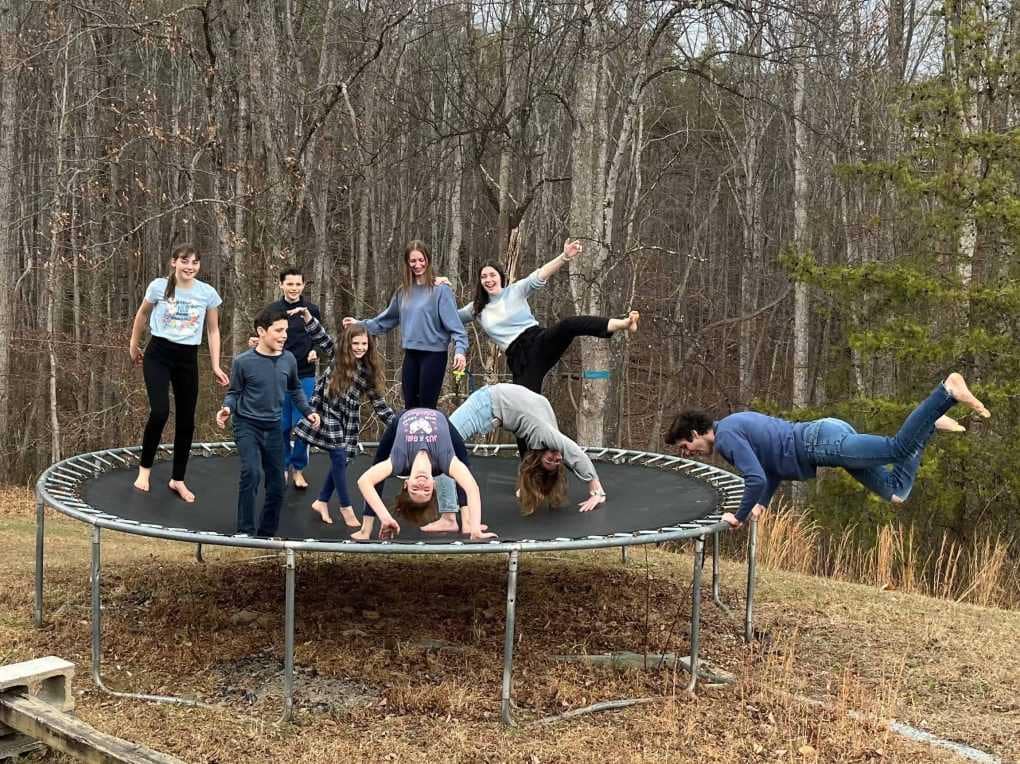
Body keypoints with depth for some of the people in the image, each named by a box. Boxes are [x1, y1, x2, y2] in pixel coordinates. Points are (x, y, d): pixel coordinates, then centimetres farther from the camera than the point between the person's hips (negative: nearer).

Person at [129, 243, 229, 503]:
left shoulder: (208, 293, -5)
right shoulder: (158, 287, -8)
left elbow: (213, 330, 6)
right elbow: (142, 315, 10)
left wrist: (216, 366, 2)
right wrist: (133, 346, 19)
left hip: (188, 358, 3)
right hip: (158, 354, -2)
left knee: (186, 420, 5)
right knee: (160, 412, -19)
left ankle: (178, 479, 20)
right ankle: (144, 468, 3)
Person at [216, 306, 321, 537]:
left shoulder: (288, 359, -4)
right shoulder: (243, 362, -14)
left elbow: (295, 389, 14)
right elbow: (234, 392, -2)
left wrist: (307, 411, 5)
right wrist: (227, 409, -21)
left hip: (273, 428, 4)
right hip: (247, 425, -4)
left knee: (276, 485, 7)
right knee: (251, 473, -24)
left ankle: (267, 533, 24)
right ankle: (246, 531, -15)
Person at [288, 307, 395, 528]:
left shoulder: (369, 372, 2)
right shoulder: (336, 357, -3)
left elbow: (379, 402, 4)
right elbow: (319, 336, -7)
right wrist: (305, 314, -20)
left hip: (348, 420, 4)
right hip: (327, 414, -3)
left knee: (341, 460, 3)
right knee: (339, 458, -8)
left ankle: (321, 501, 22)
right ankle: (346, 507, 4)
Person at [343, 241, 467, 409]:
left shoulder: (440, 290, -9)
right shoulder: (403, 292, 10)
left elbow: (453, 323, -16)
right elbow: (386, 320, 19)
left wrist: (460, 349, -28)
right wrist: (361, 324, 14)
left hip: (433, 354, -6)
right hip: (410, 355, 6)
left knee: (426, 409, -3)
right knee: (410, 408, 13)